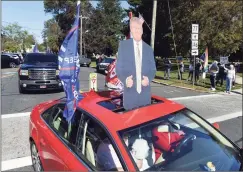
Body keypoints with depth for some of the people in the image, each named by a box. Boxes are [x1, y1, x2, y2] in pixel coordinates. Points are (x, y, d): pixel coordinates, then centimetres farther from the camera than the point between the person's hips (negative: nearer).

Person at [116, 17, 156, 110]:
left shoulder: (148, 49, 9)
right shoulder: (123, 45, 2)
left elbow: (153, 69, 11)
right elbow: (119, 68, 1)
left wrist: (149, 79, -11)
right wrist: (125, 79, -19)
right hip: (130, 94, -2)